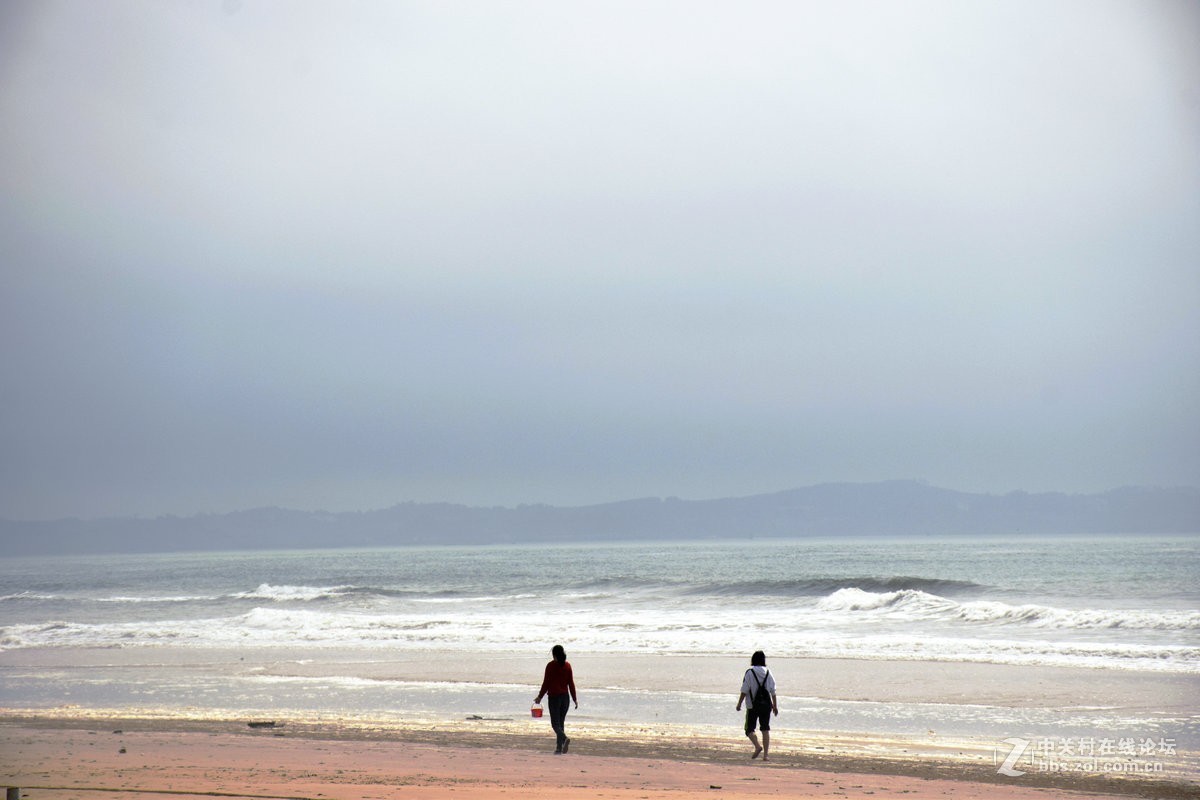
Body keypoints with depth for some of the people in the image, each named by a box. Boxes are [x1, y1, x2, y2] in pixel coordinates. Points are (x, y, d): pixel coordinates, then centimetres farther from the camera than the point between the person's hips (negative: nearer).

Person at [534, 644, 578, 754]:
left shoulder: (551, 666, -8)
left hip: (554, 697, -5)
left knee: (555, 723, -2)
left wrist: (540, 697, 3)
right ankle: (559, 748, 12)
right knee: (561, 723, 13)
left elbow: (546, 683, -7)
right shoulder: (567, 665, 3)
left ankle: (564, 738, -29)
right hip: (565, 697, 5)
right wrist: (575, 699, 10)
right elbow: (571, 683, 5)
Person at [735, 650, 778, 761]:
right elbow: (773, 691, 6)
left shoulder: (749, 673, -7)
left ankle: (758, 746, -19)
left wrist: (739, 703, -1)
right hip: (766, 705, 3)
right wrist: (775, 706, 13)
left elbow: (744, 691, -9)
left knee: (749, 728, 4)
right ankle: (766, 753, 0)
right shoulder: (768, 673, 4)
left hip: (753, 705, -3)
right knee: (765, 729, 7)